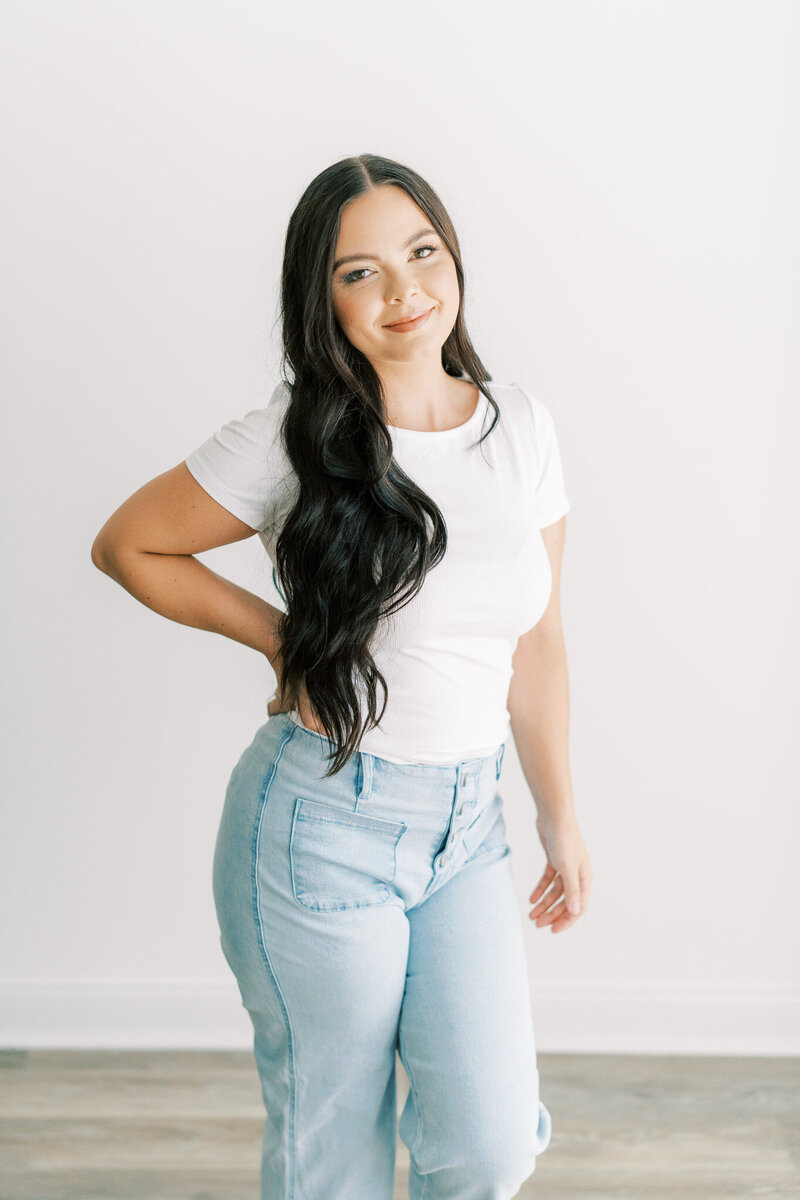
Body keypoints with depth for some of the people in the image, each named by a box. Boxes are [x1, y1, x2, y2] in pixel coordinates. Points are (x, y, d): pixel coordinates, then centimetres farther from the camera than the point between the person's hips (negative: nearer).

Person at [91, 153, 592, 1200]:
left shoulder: (522, 425, 2)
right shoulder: (293, 444, -11)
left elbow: (536, 643, 9)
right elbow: (126, 545, 0)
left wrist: (562, 822, 12)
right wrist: (281, 635, -5)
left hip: (467, 821, 4)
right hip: (323, 826, -3)